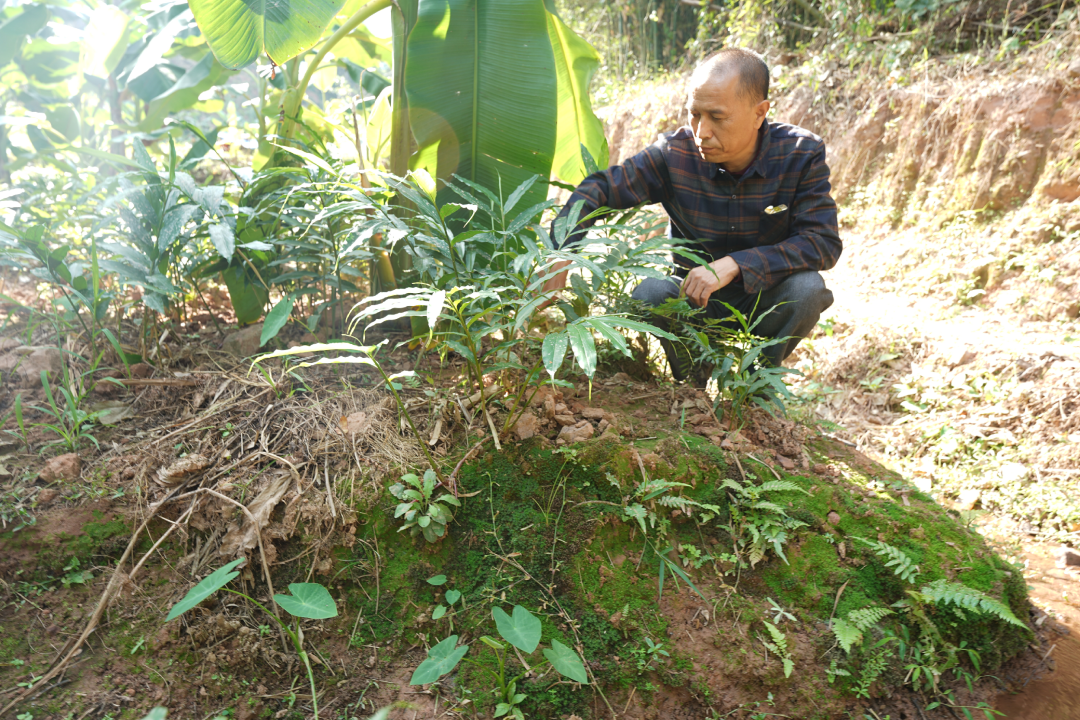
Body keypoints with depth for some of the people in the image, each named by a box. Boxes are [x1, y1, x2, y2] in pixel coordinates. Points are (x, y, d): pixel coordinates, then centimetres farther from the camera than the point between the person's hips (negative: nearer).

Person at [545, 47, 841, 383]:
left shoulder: (801, 154, -17)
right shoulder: (674, 153, -17)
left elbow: (824, 241, -22)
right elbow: (599, 188, -13)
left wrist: (734, 265, -34)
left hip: (766, 299, 0)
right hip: (698, 299, 0)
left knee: (807, 288, -32)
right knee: (650, 294, -30)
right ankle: (690, 380, 1)